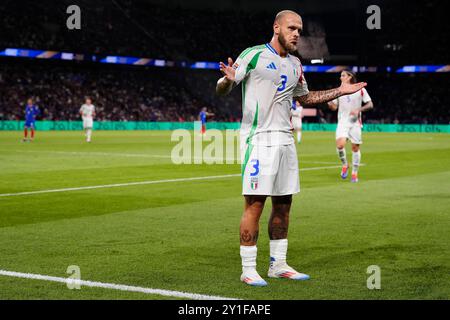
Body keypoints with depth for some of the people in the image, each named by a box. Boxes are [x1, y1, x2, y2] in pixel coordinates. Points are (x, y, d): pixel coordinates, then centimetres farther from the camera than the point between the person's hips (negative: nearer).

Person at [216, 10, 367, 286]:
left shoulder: (295, 65, 17)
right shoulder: (254, 55, -4)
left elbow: (305, 98, 31)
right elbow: (221, 90, -6)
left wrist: (340, 91, 25)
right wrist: (228, 80, -29)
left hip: (285, 139, 7)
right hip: (259, 139, -7)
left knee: (283, 205, 10)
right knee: (255, 204, -8)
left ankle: (278, 264, 20)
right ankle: (248, 269, 0)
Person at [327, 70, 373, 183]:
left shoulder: (360, 89, -1)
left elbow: (370, 104, -1)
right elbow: (334, 107, 10)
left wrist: (359, 110, -17)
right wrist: (328, 102, -12)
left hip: (355, 122, -1)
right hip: (342, 122, 1)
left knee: (355, 148, 2)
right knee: (340, 145, -19)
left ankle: (354, 173, 16)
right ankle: (344, 165, 7)